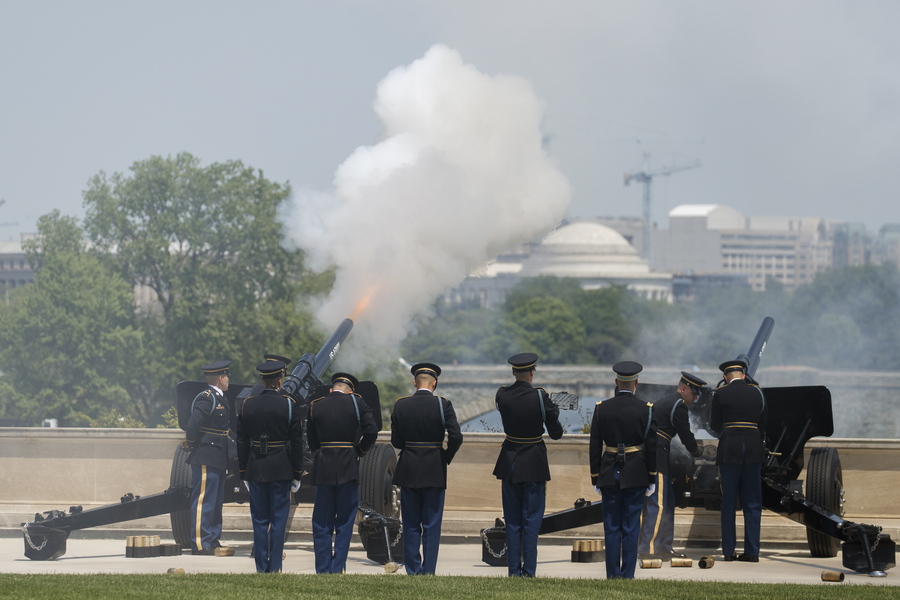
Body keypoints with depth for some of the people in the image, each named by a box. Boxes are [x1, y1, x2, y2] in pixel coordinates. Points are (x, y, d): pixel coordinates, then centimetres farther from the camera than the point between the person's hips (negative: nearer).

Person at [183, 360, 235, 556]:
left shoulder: (221, 400, 17)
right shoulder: (206, 399, -14)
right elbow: (193, 424, -22)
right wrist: (191, 444, -10)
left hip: (218, 460, 10)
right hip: (206, 459, -10)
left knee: (216, 502, 12)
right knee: (203, 501, -7)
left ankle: (213, 542, 17)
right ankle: (200, 543, -6)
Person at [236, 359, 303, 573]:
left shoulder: (247, 405, 2)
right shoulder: (289, 405, -5)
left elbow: (241, 442, 5)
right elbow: (297, 441, -3)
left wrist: (244, 474, 12)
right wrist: (297, 474, 4)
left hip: (255, 470, 2)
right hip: (281, 471, -2)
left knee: (259, 521, 7)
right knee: (278, 520, 2)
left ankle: (261, 568, 7)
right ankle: (275, 568, -1)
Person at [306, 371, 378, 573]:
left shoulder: (315, 406, 5)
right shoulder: (356, 402, -1)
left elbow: (311, 441, 7)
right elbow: (371, 431, -9)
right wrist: (360, 450, 5)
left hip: (323, 470, 1)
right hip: (348, 469, -1)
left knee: (322, 525, 7)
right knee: (344, 524, 5)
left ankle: (323, 571, 6)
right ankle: (338, 570, 0)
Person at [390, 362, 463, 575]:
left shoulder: (401, 405, -1)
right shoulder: (442, 405, -7)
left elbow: (396, 441, 1)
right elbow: (456, 437, -14)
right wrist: (447, 456, 3)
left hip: (408, 471, 2)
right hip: (434, 472, -2)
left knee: (410, 526, 9)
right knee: (432, 526, 4)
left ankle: (412, 571, 9)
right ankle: (428, 571, 1)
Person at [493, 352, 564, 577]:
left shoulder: (502, 395, -5)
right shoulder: (540, 397, -14)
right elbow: (556, 433, -7)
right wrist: (554, 411, 12)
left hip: (509, 463, 3)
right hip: (534, 464, -3)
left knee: (512, 522, 9)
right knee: (531, 521, 3)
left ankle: (514, 571, 9)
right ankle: (528, 572, 1)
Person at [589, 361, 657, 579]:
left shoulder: (601, 408, -2)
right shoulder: (645, 409, -5)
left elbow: (595, 447, 1)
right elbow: (651, 446, -3)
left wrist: (596, 479, 8)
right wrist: (651, 479, 5)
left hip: (609, 474, 1)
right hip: (636, 475, -1)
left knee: (611, 528, 6)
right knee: (631, 526, 3)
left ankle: (613, 575, 7)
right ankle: (628, 575, 2)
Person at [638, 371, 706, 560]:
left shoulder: (664, 402, 24)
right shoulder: (678, 405, -7)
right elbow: (685, 435, -5)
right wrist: (696, 450, 12)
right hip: (657, 457, -10)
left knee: (668, 501, 14)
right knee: (657, 503, -9)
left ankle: (664, 548, 16)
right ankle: (648, 549, -11)